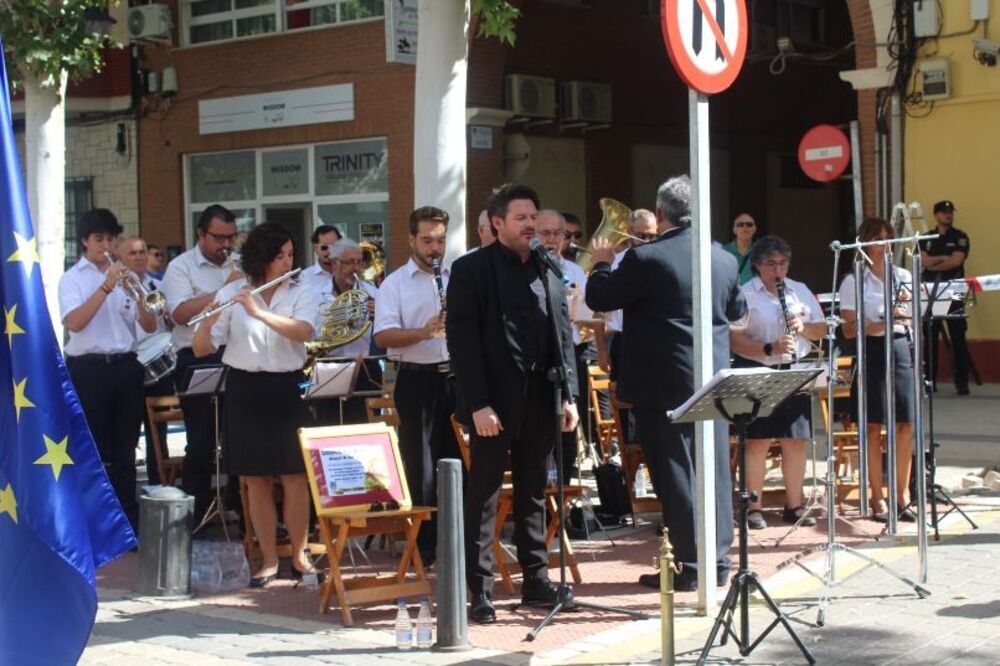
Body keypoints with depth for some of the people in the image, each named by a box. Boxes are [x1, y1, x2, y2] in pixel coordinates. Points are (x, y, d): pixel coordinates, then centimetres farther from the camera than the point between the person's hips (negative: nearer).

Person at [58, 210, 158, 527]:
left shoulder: (124, 276, 11)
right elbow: (75, 322, -16)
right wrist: (107, 286, -20)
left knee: (124, 452, 8)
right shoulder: (72, 278, 1)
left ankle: (128, 522, 13)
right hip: (89, 369, -4)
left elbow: (150, 326, 7)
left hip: (125, 367, 4)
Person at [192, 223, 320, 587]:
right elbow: (201, 349, -4)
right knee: (256, 479, 6)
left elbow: (302, 332, -20)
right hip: (245, 390, 0)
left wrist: (257, 311, -28)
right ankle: (269, 560, 15)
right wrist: (209, 318, -24)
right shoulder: (231, 293, -1)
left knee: (295, 476, 0)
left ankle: (298, 555, 15)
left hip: (288, 389, 0)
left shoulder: (302, 294, 1)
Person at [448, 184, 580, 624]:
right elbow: (462, 339, -10)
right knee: (484, 495, -1)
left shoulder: (549, 271, 12)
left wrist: (569, 395, 7)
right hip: (495, 402, -5)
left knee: (534, 494, 13)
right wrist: (478, 403, -16)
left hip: (541, 400, 5)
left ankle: (536, 580, 21)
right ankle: (479, 590, 3)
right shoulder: (471, 270, -4)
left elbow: (564, 335, 14)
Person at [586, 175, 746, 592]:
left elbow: (598, 299, -5)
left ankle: (690, 565, 2)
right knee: (713, 471, 11)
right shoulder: (724, 260, 5)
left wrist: (603, 263, 13)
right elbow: (737, 310, 19)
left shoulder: (644, 259, -14)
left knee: (675, 473, 0)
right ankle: (718, 560, 18)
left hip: (664, 385, -5)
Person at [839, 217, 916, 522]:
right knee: (874, 428, -1)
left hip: (900, 349, 3)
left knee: (905, 426, 1)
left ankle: (903, 496, 11)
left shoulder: (904, 277, 12)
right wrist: (881, 324, -19)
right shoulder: (853, 282, 1)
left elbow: (913, 321, 15)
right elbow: (849, 330, -5)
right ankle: (877, 500, 6)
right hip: (872, 352, -3)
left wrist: (906, 306, -6)